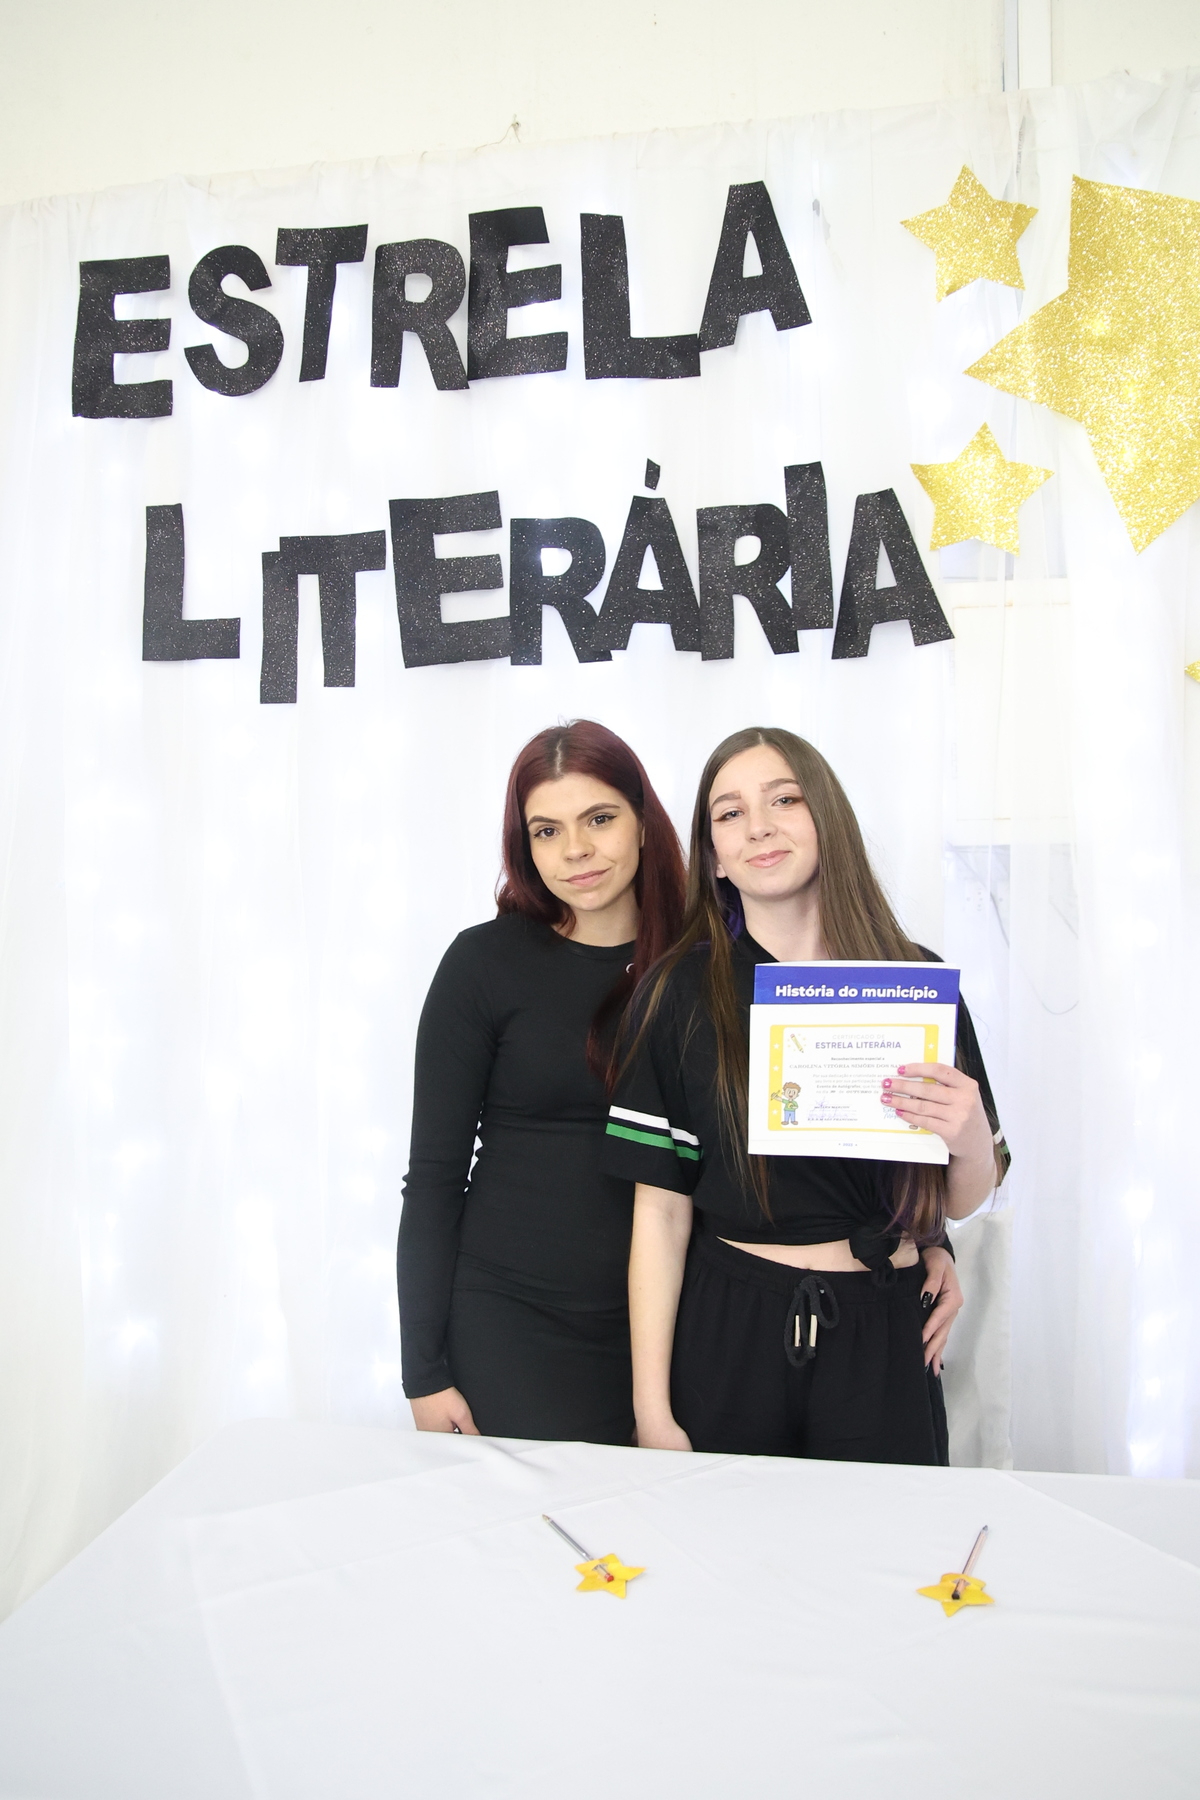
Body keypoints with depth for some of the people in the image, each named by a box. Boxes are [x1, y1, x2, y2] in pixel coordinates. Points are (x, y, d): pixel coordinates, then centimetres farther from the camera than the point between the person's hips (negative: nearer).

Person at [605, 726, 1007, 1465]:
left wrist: (970, 1134, -17)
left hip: (885, 1334, 2)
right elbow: (661, 1210, -6)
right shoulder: (681, 994, -6)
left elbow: (964, 1199, 5)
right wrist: (652, 1409, -7)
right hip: (728, 1330, -1)